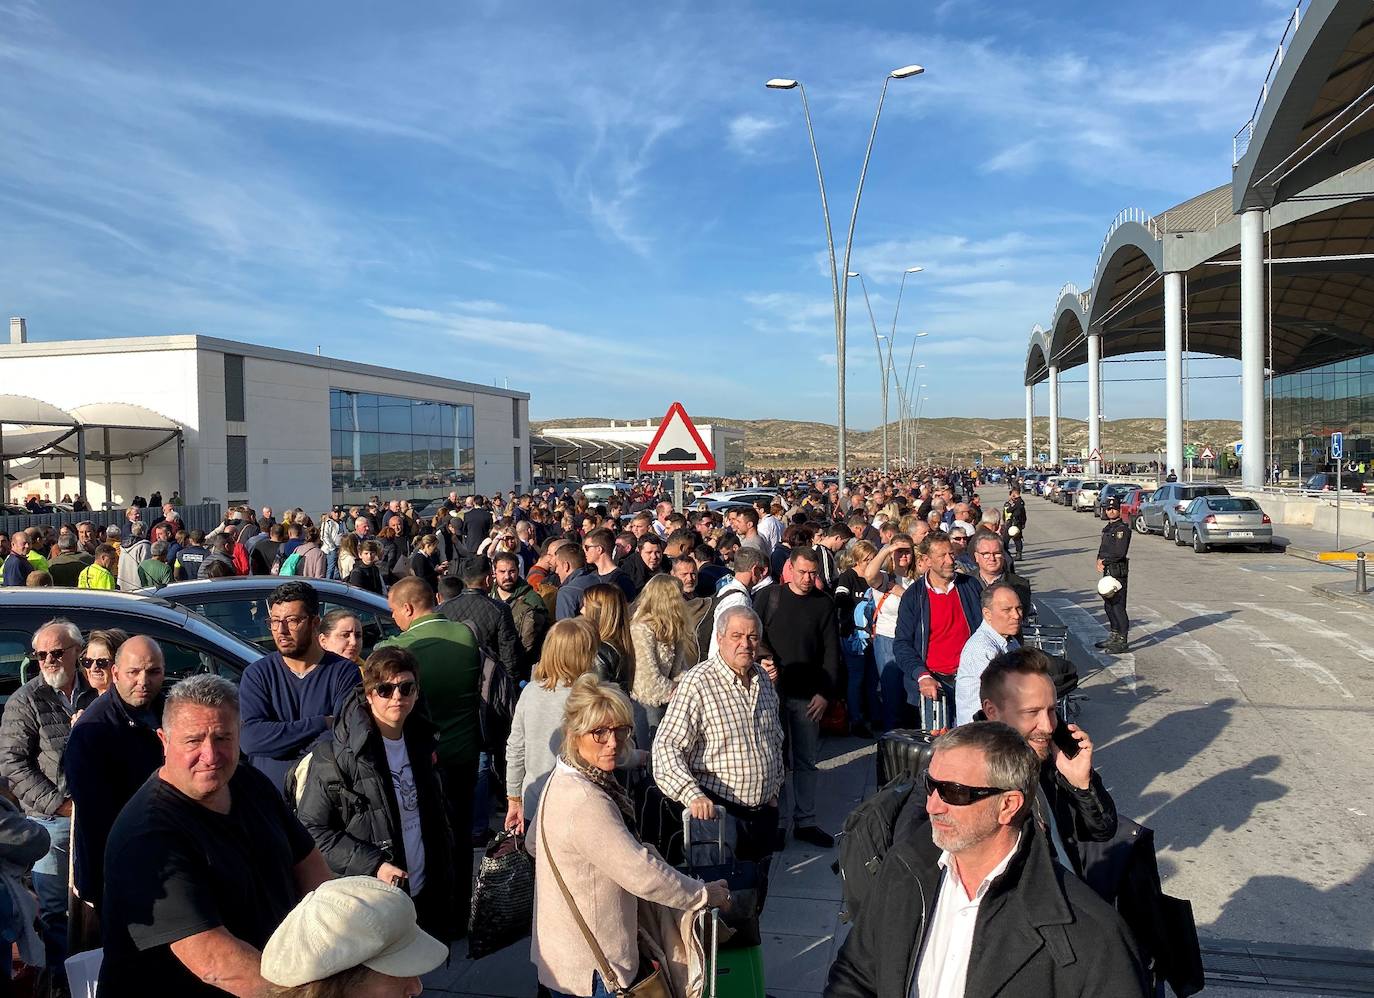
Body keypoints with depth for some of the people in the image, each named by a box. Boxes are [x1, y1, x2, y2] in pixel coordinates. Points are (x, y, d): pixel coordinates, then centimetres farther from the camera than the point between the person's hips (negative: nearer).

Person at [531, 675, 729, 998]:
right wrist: (704, 894, -17)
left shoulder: (563, 778, 1)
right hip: (593, 968, -9)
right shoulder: (587, 803, -31)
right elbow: (642, 873, -29)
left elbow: (534, 843, 16)